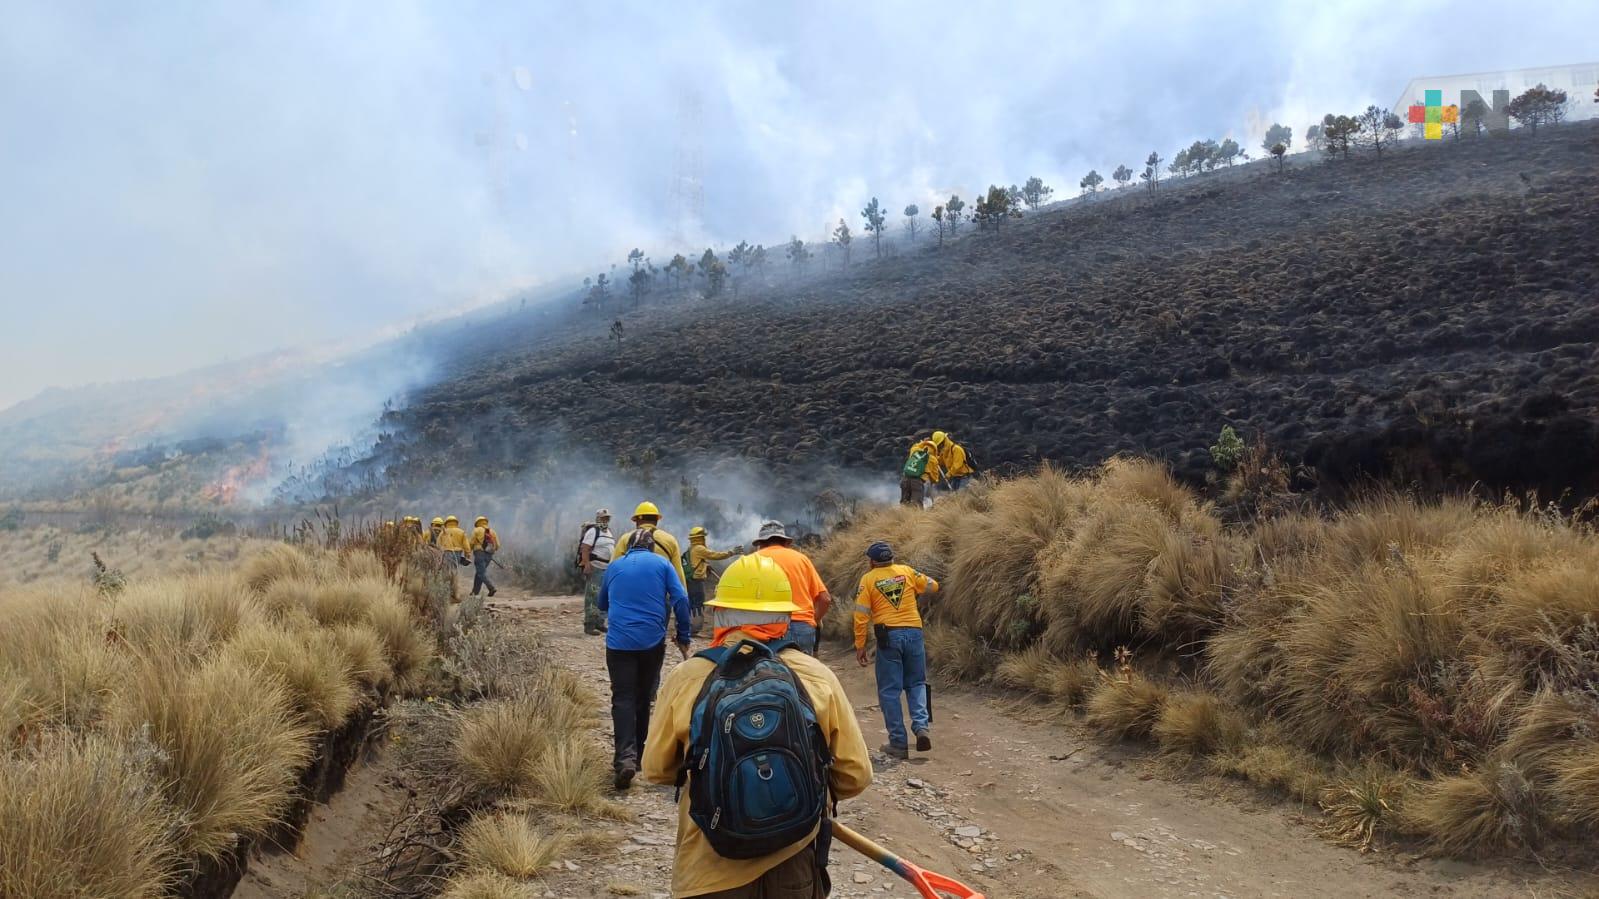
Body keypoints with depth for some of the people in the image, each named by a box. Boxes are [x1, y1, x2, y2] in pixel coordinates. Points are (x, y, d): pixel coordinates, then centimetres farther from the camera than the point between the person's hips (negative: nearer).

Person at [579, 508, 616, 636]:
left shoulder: (608, 531, 16)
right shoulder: (593, 531, -11)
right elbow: (585, 549, -19)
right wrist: (586, 565, -27)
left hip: (607, 569, 9)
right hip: (595, 568, -9)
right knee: (592, 597, -9)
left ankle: (600, 623, 22)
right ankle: (589, 625, -7)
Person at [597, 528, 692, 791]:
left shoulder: (614, 566, 11)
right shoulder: (661, 564, 5)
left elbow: (602, 604, 24)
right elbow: (680, 599, -5)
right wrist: (683, 637, 1)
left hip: (619, 641, 0)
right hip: (653, 642, 0)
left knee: (623, 698, -3)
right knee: (644, 698, 14)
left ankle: (625, 756, -22)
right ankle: (638, 754, 22)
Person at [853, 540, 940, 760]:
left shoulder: (868, 579, 1)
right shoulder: (906, 571, 7)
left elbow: (861, 615, -3)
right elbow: (933, 586, 17)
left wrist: (860, 646, 2)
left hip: (888, 636, -2)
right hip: (914, 633, 2)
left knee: (889, 691, 5)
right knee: (916, 684, 16)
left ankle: (899, 744, 5)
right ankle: (922, 726, -5)